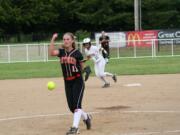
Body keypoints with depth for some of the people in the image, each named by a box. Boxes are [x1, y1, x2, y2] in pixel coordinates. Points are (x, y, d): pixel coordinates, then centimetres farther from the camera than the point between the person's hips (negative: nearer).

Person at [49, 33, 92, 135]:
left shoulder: (77, 53, -5)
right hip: (67, 82, 5)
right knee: (71, 106, 8)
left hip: (78, 81, -5)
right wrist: (53, 39, -21)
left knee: (77, 104, -14)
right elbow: (52, 52, -17)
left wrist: (85, 70, -9)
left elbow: (82, 66, 7)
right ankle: (86, 117, 35)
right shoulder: (61, 51, 3)